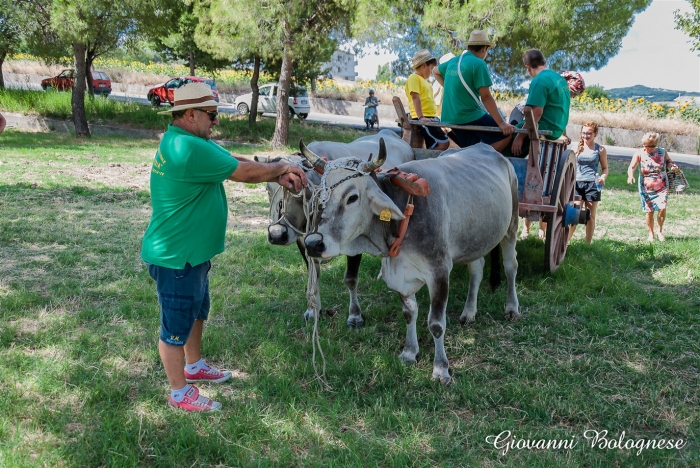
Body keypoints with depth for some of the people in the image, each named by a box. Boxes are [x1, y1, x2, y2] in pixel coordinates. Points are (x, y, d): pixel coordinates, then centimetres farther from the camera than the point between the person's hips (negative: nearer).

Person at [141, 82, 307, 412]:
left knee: (196, 313, 27)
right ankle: (180, 393, 23)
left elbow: (238, 162, 6)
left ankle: (194, 367, 48)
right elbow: (246, 173, -22)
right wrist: (281, 167, -4)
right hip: (175, 259, -10)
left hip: (192, 253, 10)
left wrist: (278, 176, -6)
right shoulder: (189, 149, -28)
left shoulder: (193, 142, 5)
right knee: (177, 325, 7)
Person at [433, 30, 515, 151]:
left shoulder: (453, 61, 10)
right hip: (471, 117, -8)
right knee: (506, 134, -4)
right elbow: (486, 97, -16)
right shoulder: (478, 64, -10)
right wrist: (501, 123, -16)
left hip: (451, 118, 8)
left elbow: (436, 72, 31)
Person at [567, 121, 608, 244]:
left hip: (592, 184, -1)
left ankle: (588, 244, 10)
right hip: (577, 183, 1)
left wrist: (603, 177, -9)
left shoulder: (600, 150, 5)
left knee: (590, 216, 5)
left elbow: (605, 168, 11)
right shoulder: (578, 147, 9)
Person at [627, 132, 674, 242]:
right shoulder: (640, 153, -8)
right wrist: (630, 176, -37)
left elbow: (669, 161, 17)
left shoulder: (662, 152, -2)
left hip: (661, 187, 1)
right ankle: (651, 234, 24)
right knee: (649, 212, 4)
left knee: (662, 208, -13)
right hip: (646, 189, -1)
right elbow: (631, 167, -16)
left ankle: (660, 231, 9)